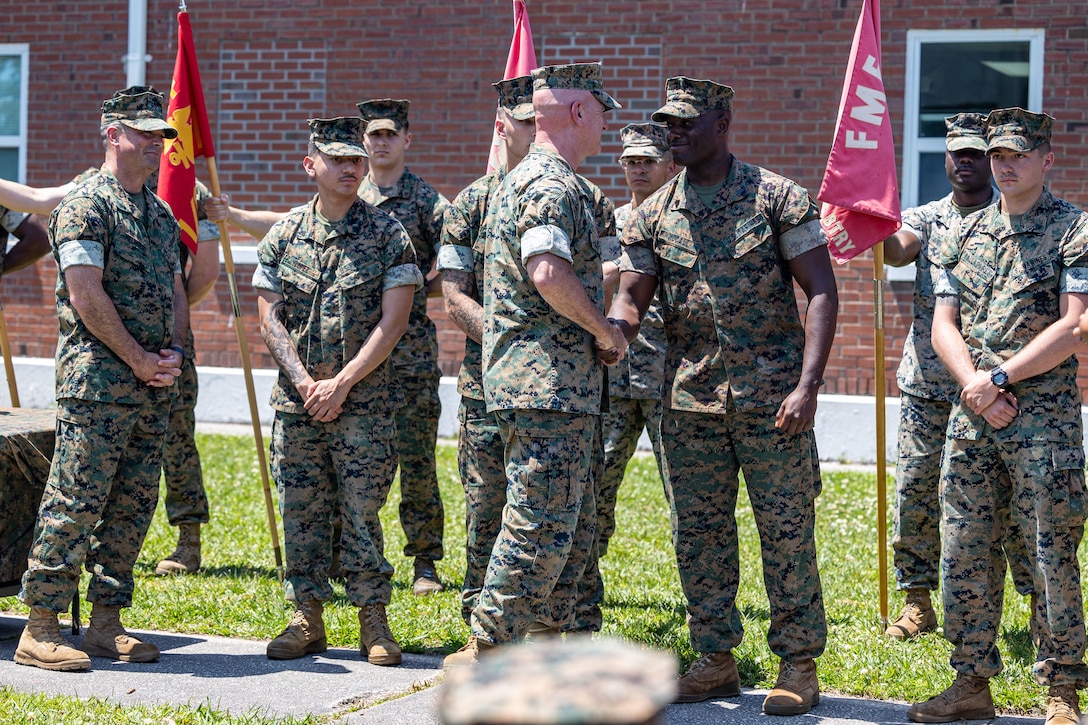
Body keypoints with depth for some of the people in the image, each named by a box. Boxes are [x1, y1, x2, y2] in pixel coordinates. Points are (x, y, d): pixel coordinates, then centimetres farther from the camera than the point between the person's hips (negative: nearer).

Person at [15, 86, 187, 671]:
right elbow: (88, 297, -15)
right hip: (97, 377, -8)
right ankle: (40, 630, -5)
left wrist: (174, 353, 2)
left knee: (133, 504, 8)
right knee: (76, 500, -9)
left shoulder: (162, 214, 18)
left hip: (154, 383, 8)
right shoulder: (85, 206, -7)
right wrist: (141, 359, -11)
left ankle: (107, 624, 15)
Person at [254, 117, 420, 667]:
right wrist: (305, 381, -8)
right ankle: (307, 618, 15)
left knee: (361, 512, -1)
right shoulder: (284, 235, 7)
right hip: (296, 399, 3)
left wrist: (342, 382, -12)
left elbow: (392, 322, -6)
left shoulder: (387, 235, -1)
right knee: (301, 512, 6)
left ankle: (373, 622, 7)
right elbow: (270, 318, 5)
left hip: (364, 400, -3)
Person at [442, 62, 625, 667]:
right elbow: (549, 274, -28)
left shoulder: (535, 181, 21)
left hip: (565, 386, 11)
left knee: (575, 522, 15)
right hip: (548, 384, -11)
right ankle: (489, 652, -3)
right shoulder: (552, 186, -14)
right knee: (541, 523, -8)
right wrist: (605, 329, -16)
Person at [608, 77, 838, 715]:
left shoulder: (777, 198, -3)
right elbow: (631, 300, 5)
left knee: (786, 532, 0)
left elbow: (822, 292, -6)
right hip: (689, 400, 4)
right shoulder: (652, 215, 8)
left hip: (772, 398, -4)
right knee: (698, 535, 8)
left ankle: (799, 665, 10)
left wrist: (807, 386, -16)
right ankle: (716, 660, 20)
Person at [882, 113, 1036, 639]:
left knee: (1011, 496, -3)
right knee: (913, 493, 3)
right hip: (926, 386, 3)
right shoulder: (926, 219, 12)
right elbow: (897, 251, -9)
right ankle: (918, 602, 15)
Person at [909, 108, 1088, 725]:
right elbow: (944, 326, 10)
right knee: (966, 554, 6)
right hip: (972, 416, 5)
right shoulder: (967, 234, 13)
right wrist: (978, 388, -6)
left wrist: (1000, 378, -13)